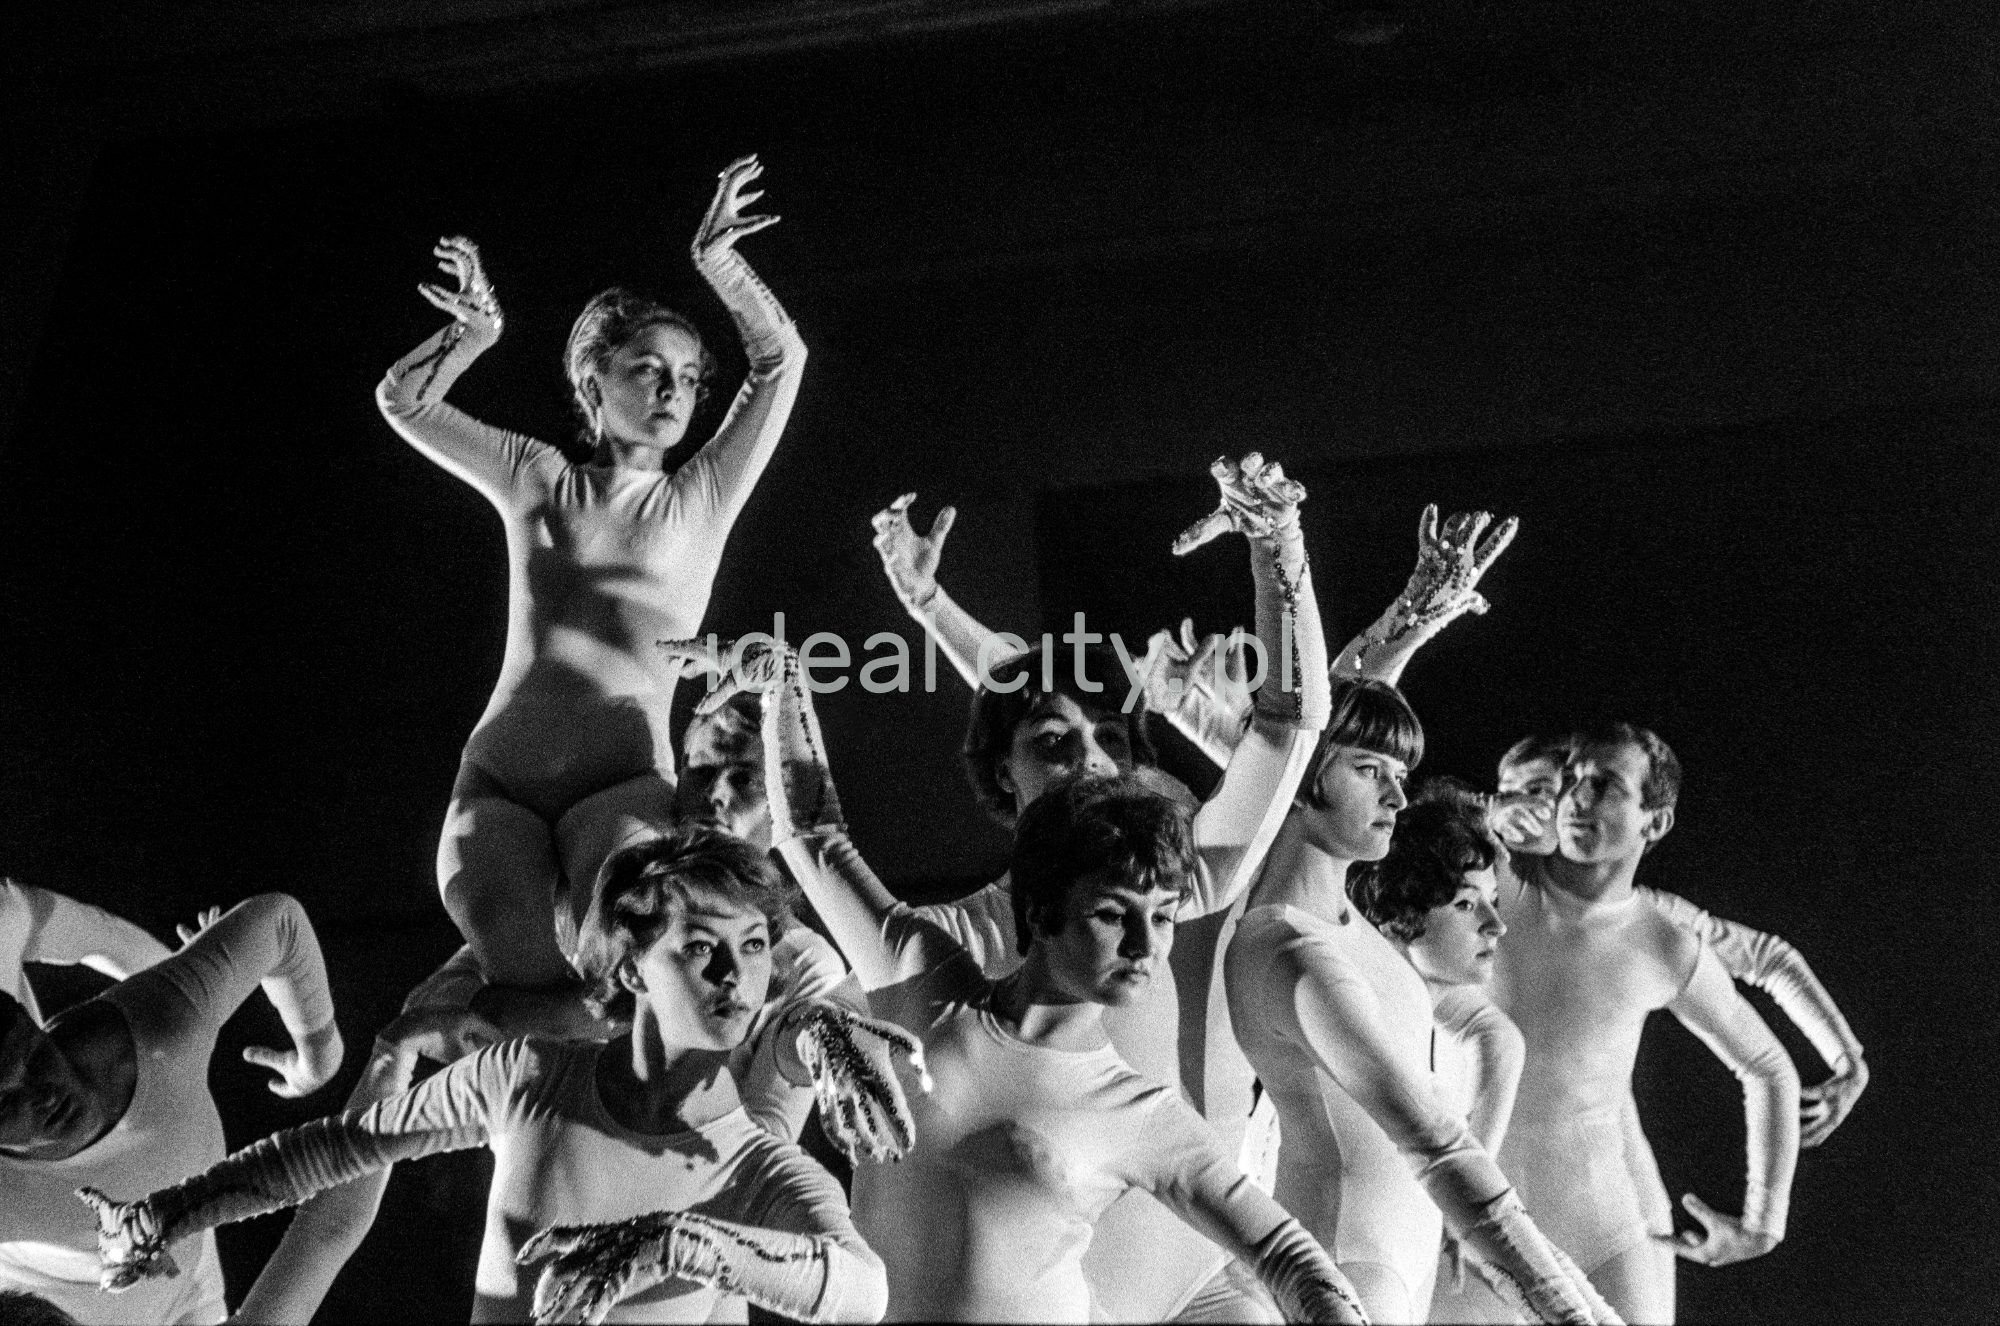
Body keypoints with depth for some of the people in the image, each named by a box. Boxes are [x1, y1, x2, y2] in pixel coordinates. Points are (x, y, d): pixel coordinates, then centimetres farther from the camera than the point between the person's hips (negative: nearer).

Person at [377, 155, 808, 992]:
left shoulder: (701, 498, 12)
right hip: (496, 776, 1)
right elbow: (402, 401, 19)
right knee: (524, 978, -22)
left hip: (622, 775, -1)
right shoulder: (536, 478, 17)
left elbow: (781, 360, 4)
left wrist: (716, 262, -3)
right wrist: (475, 333, 10)